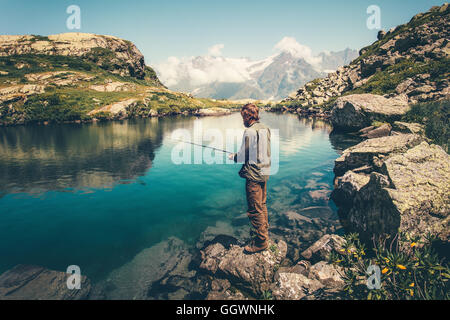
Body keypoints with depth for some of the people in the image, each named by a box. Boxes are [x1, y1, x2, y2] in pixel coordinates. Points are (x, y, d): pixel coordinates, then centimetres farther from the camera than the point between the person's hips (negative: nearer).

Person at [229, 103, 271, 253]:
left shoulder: (250, 131, -18)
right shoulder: (265, 129, 9)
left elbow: (243, 156, -17)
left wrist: (233, 156, 3)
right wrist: (240, 154, 21)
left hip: (253, 175, -9)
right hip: (264, 172, 9)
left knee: (255, 209, 0)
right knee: (262, 205, 21)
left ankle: (260, 242, 10)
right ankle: (263, 232, 36)